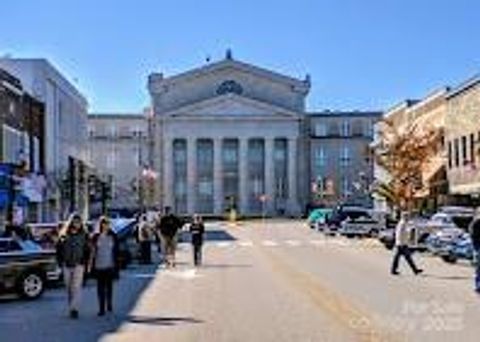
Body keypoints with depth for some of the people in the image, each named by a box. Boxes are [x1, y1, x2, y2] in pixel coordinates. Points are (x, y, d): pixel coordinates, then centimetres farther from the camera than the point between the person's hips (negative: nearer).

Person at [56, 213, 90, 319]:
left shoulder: (84, 235, 0)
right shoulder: (64, 235, 3)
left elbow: (87, 251, 3)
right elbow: (59, 249, 8)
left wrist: (84, 263, -4)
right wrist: (61, 262, 2)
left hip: (78, 265, -2)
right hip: (66, 265, 2)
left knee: (76, 287, -12)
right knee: (69, 288, 10)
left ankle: (74, 308, -15)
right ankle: (72, 308, 22)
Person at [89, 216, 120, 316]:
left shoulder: (113, 236, 1)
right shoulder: (96, 237, 2)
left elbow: (116, 251, 4)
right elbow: (93, 251, 4)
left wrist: (116, 265, 2)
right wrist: (92, 265, 0)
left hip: (110, 265, 0)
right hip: (99, 266, 0)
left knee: (109, 285, 5)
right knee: (100, 287, 1)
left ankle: (109, 304, 25)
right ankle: (101, 308, 5)